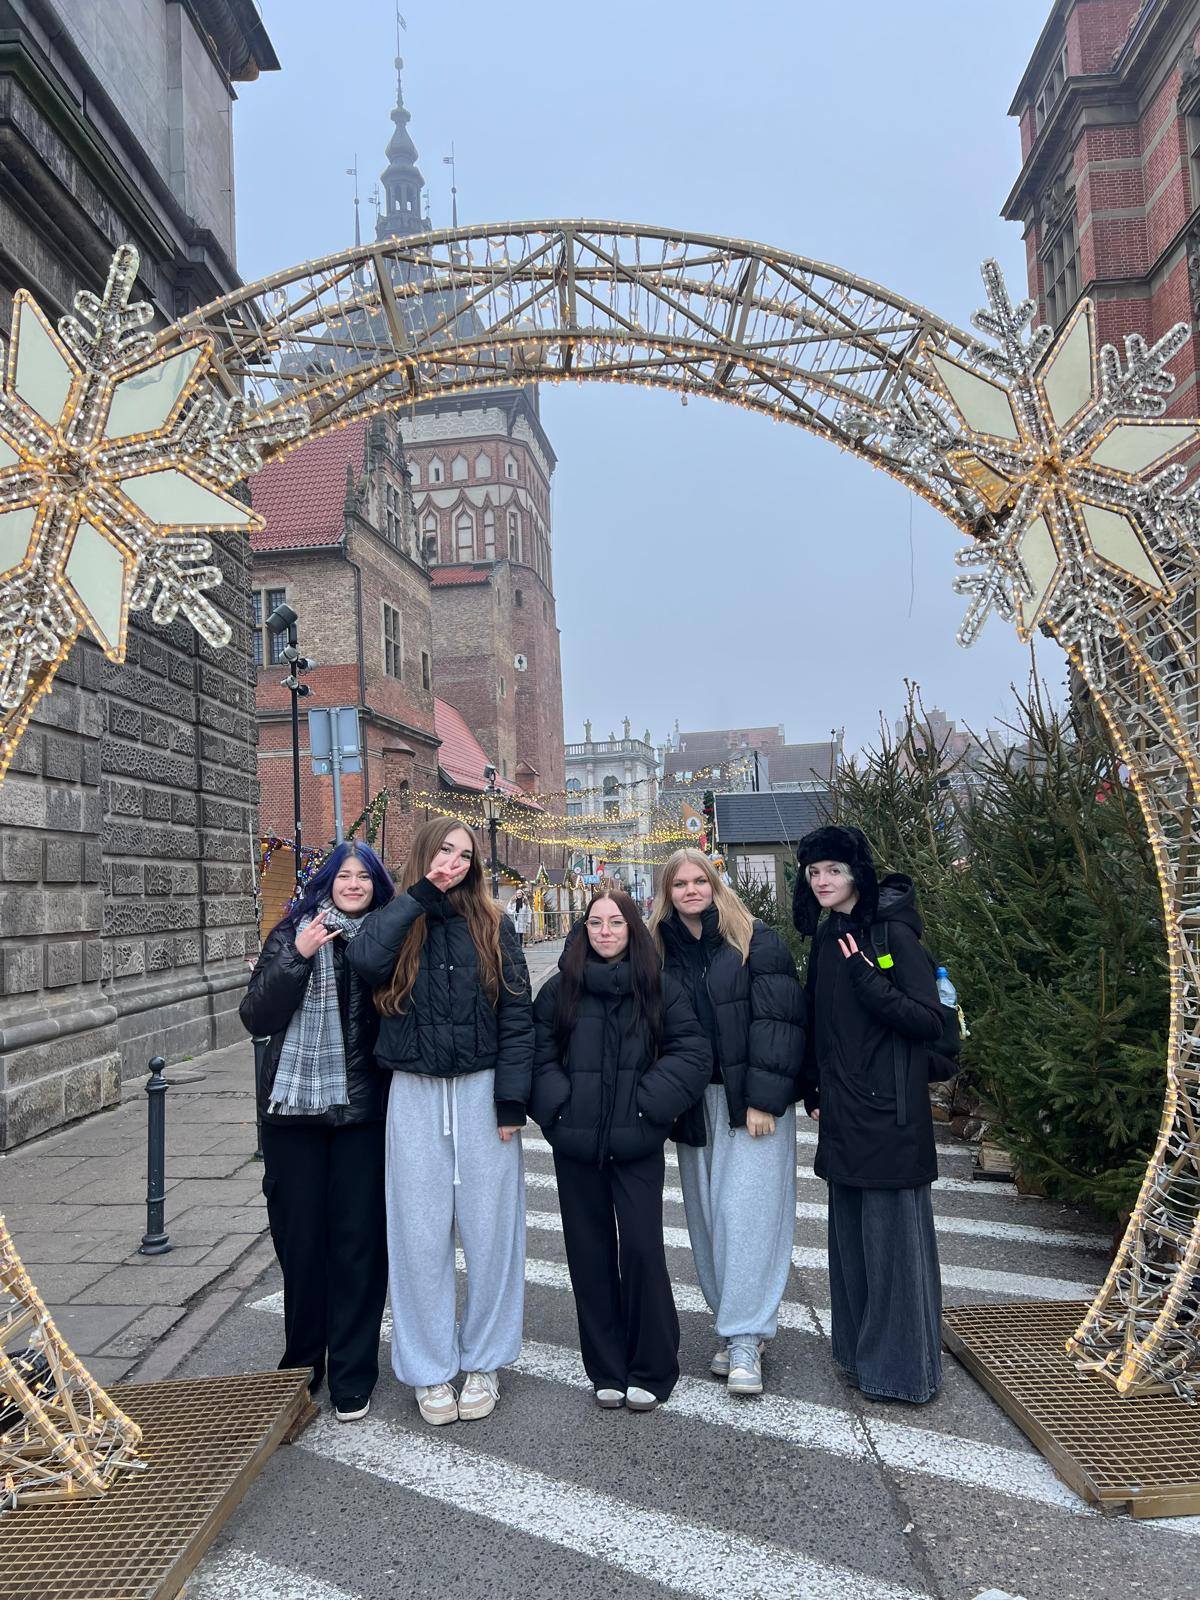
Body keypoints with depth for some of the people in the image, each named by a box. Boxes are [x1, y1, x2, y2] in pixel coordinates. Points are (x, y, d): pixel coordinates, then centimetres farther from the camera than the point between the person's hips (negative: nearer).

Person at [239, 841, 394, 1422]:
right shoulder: (292, 933, 2)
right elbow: (255, 1017, -4)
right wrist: (297, 957, -15)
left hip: (363, 1111, 0)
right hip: (294, 1110, 1)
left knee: (358, 1239, 4)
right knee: (299, 1237, 9)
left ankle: (351, 1376, 18)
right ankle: (301, 1366, 28)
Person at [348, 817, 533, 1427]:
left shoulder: (493, 926, 3)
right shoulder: (395, 923, 3)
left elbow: (517, 1014, 0)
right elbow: (365, 961, -21)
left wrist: (511, 1100, -6)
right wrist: (419, 895, -15)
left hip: (482, 1091, 0)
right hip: (414, 1095, 0)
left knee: (489, 1227, 7)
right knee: (420, 1233, 7)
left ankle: (483, 1362, 25)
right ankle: (431, 1370, 22)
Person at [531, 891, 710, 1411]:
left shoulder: (661, 990, 1)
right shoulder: (559, 989, 3)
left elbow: (691, 1055, -2)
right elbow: (538, 1054, 3)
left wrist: (648, 1104, -10)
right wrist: (558, 1105, -8)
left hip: (638, 1144, -2)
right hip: (576, 1144, 2)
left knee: (642, 1248, -4)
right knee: (590, 1252, 9)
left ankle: (651, 1369, 15)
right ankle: (607, 1370, 24)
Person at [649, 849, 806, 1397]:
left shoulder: (755, 940, -5)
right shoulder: (661, 948, 8)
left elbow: (778, 1020, -10)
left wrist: (764, 1099, -15)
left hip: (752, 1099, -4)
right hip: (695, 1101, 4)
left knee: (745, 1209, -8)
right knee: (707, 1212, 7)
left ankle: (745, 1337, 0)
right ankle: (733, 1323, 21)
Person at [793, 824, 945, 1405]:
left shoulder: (893, 934, -12)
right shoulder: (826, 938, 10)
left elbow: (928, 1021, -16)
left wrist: (864, 976, -22)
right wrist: (814, 1091, 13)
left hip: (889, 1112, -7)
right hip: (843, 1112, 7)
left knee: (892, 1233, 1)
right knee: (850, 1234, 15)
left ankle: (900, 1366, 15)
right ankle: (861, 1348, 29)